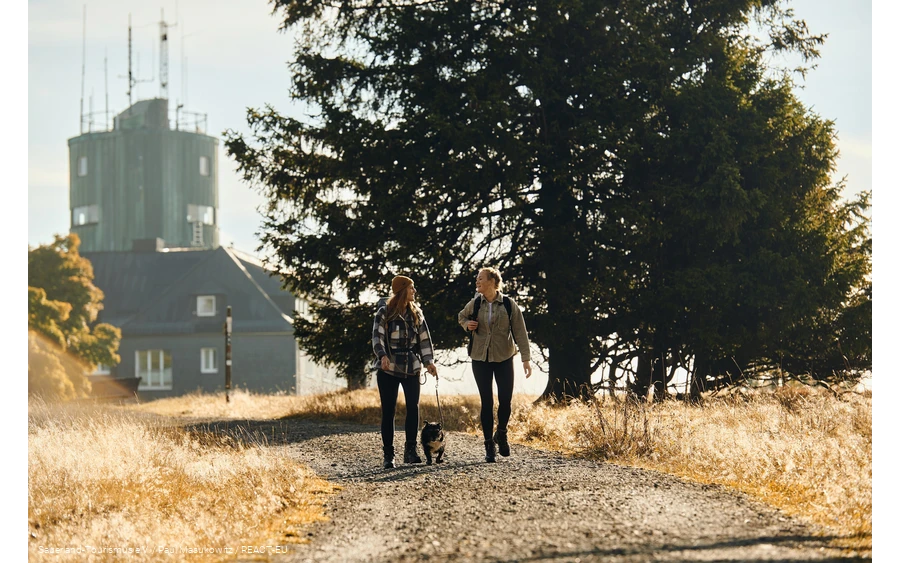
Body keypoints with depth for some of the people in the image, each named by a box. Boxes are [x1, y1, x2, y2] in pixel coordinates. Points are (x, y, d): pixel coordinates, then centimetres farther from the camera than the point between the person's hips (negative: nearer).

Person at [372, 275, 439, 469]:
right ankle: (388, 455, 3)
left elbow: (424, 338, 11)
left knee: (413, 407, -8)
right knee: (388, 411, -1)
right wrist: (382, 356, -28)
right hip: (388, 368, -3)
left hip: (411, 367, 3)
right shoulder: (384, 312, -1)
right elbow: (377, 336, -11)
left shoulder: (416, 313, 11)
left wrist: (429, 361, 1)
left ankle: (410, 450, 0)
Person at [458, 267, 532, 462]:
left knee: (505, 400, -5)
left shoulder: (509, 304, -5)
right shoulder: (475, 304, 1)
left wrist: (526, 358, -12)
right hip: (480, 359, 1)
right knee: (487, 402, -1)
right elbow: (462, 316, 22)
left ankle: (501, 434, 23)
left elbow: (520, 332, -5)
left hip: (504, 359, -1)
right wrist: (467, 324, -2)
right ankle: (489, 445, 7)